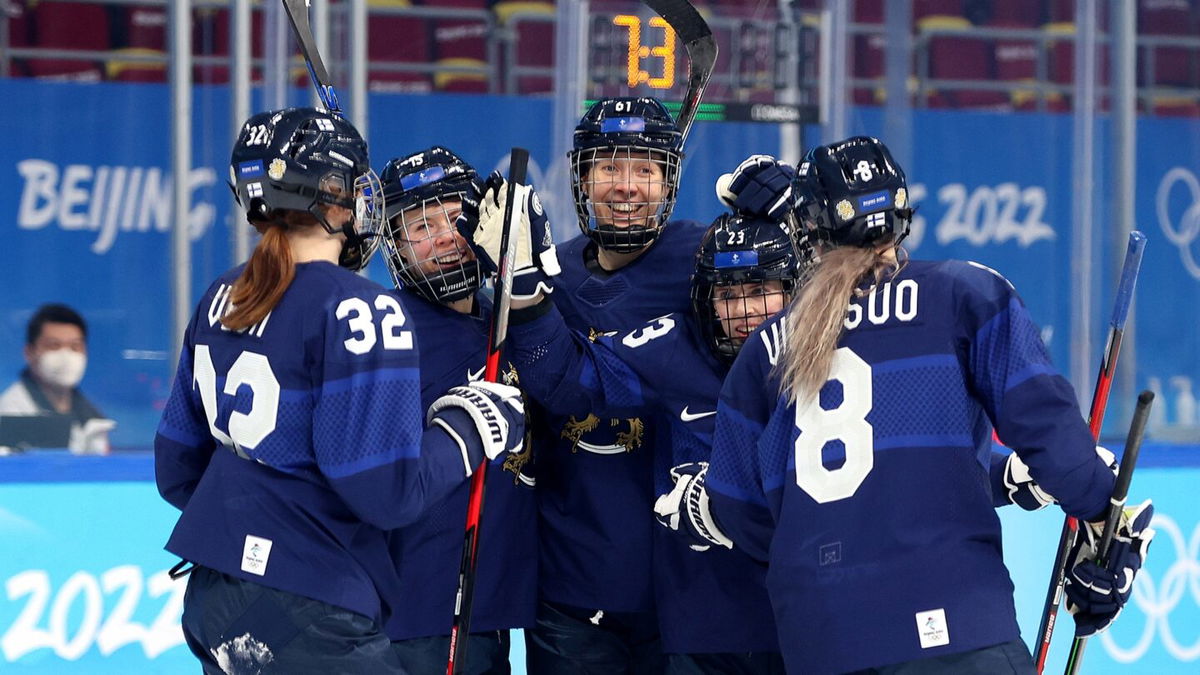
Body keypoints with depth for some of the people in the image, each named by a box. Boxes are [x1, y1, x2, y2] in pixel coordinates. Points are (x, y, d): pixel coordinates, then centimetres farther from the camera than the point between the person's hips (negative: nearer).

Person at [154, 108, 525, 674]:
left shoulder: (221, 299, 8)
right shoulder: (356, 310, -16)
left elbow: (177, 465, 15)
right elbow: (387, 492, -20)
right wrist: (470, 431, -3)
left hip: (210, 600, 9)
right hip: (305, 619, -9)